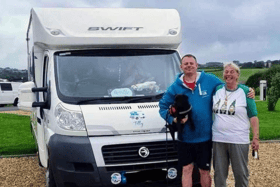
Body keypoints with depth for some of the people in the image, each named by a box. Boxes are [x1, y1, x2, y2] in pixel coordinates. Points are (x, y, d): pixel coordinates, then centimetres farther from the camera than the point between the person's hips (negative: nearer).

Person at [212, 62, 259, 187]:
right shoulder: (217, 90, 8)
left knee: (241, 174, 5)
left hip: (239, 140, -3)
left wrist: (256, 137, -9)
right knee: (219, 174, 10)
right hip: (218, 139, 3)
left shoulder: (245, 92, -2)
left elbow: (253, 117, -3)